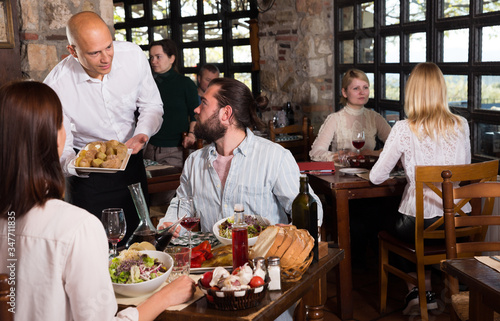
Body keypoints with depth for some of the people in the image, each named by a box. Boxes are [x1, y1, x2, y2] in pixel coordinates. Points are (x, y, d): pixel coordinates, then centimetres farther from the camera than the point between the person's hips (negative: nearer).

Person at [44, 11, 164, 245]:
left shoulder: (133, 55, -15)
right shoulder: (56, 86, -23)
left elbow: (152, 105, -2)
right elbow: (60, 146, -15)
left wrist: (142, 133, -22)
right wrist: (74, 164, -38)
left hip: (131, 161, 3)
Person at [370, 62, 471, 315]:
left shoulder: (404, 129, -13)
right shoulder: (461, 125, -1)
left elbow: (376, 177, -7)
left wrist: (402, 161, 15)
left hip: (418, 225, -4)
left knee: (388, 221, 29)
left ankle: (418, 290, 28)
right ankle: (426, 291, 37)